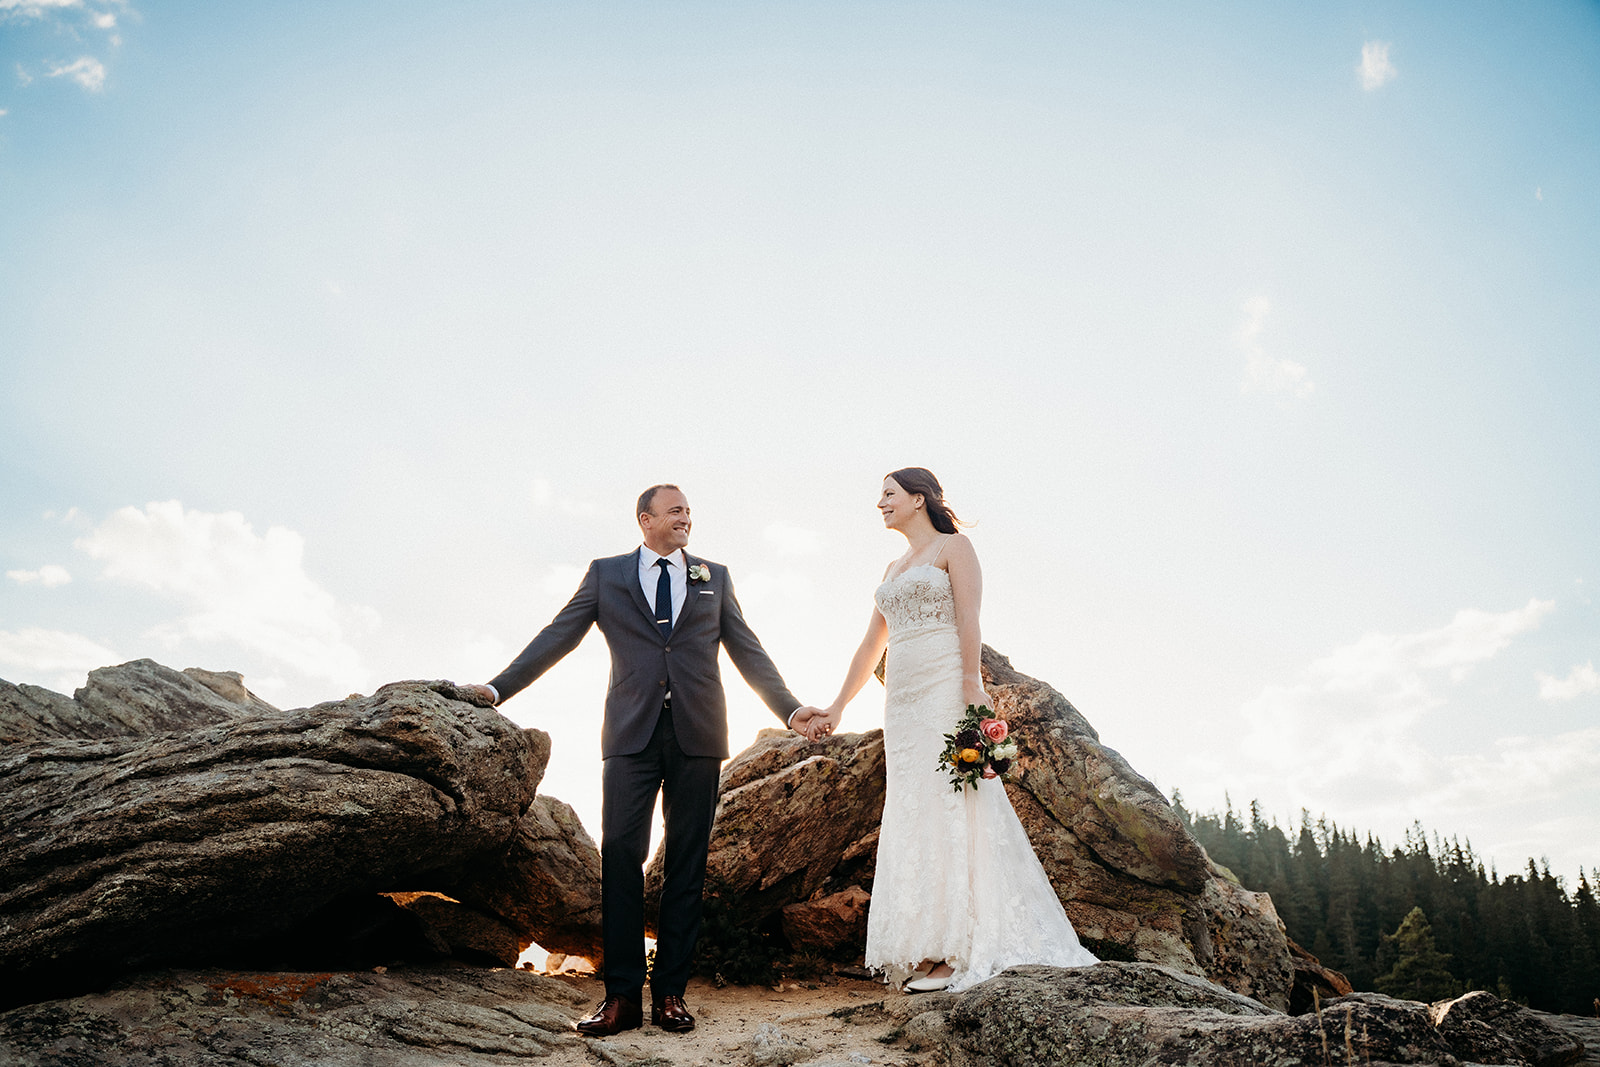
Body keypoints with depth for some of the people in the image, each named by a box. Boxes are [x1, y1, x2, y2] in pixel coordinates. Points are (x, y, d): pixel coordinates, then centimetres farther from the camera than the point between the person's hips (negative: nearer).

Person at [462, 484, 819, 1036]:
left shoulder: (714, 576, 15)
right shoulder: (606, 573, 11)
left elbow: (747, 650, 13)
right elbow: (557, 637, 6)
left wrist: (789, 707, 4)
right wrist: (498, 687, -3)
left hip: (697, 735, 1)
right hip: (632, 733, -1)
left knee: (686, 862, 4)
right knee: (620, 855, -5)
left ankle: (669, 993, 12)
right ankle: (622, 995, 4)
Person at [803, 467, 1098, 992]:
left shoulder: (953, 546, 3)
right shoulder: (893, 569, 23)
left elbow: (968, 620, -9)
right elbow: (870, 645, 24)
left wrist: (972, 688, -21)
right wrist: (837, 707, 23)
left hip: (945, 690, -7)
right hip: (903, 700, 7)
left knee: (950, 809, -7)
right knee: (913, 817, 5)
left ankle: (960, 951, -1)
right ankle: (930, 952, 10)